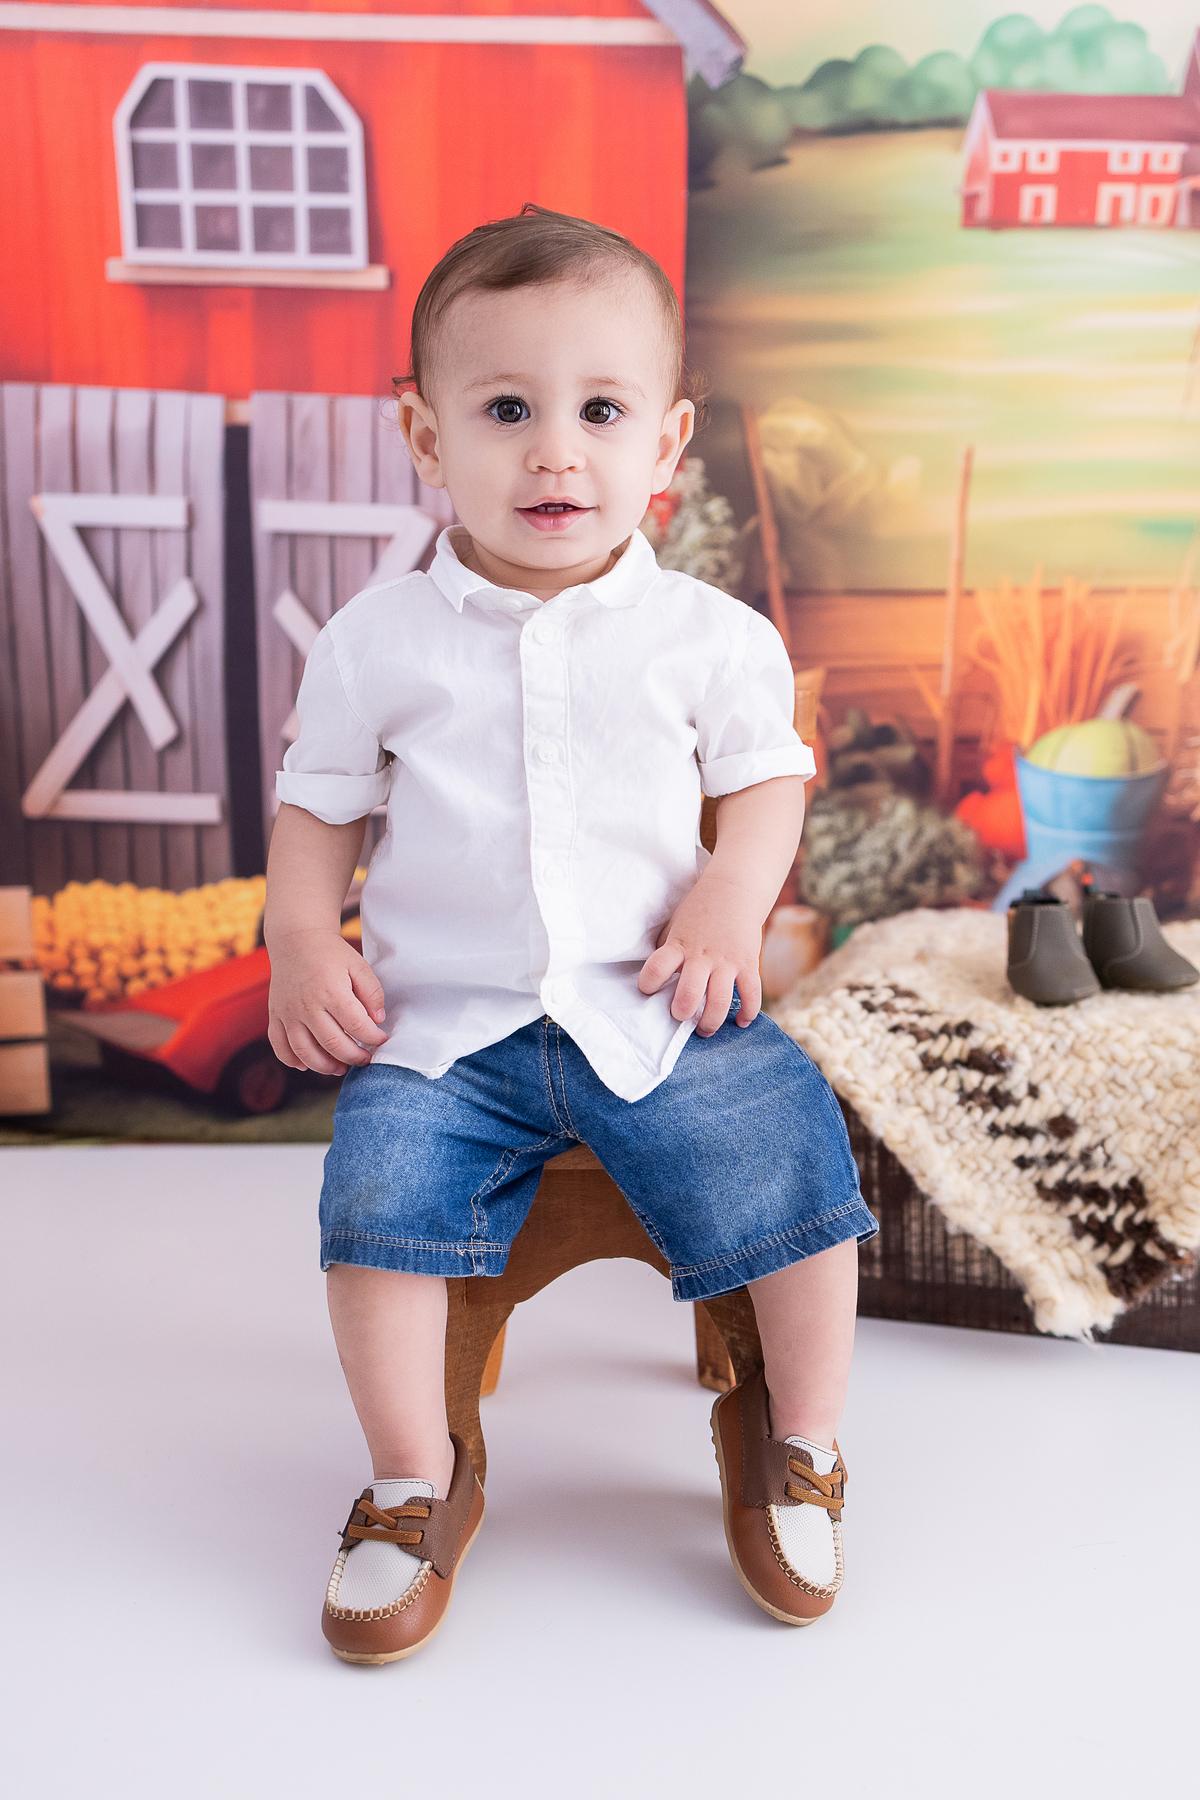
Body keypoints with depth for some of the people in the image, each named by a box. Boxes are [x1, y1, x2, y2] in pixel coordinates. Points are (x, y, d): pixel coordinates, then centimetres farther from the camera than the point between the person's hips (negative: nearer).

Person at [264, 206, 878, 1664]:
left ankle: (792, 1438, 18)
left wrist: (731, 901, -9)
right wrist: (302, 942, -5)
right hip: (440, 1022, 1)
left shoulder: (708, 632, 1)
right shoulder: (380, 639, 1)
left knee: (793, 1178, -12)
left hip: (658, 1009, 0)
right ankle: (417, 1478, 9)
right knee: (379, 1200, -18)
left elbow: (767, 778, 9)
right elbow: (319, 801, 9)